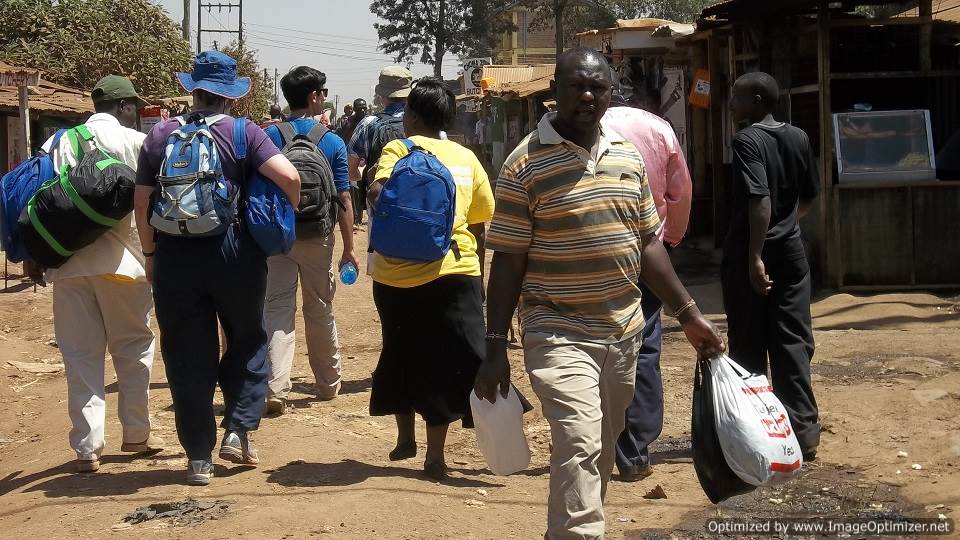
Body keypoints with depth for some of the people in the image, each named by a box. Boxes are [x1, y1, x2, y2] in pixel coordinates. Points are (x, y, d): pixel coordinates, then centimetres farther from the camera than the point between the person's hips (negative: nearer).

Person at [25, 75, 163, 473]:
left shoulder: (58, 143, 10)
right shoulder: (135, 142, 1)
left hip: (67, 260, 3)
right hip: (119, 259, -3)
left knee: (80, 353, 6)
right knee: (133, 346, 13)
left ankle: (87, 448, 2)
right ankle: (136, 434, 20)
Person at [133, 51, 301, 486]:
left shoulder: (161, 135, 5)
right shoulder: (243, 133, -2)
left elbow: (141, 203, 5)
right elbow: (289, 177, -15)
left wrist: (151, 253, 15)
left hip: (175, 255, 2)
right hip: (234, 251, -2)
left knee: (187, 356, 8)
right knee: (247, 341, 19)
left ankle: (199, 457, 12)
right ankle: (238, 430, 10)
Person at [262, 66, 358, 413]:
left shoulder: (268, 138, -3)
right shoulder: (333, 143, -6)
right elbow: (343, 201, -6)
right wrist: (349, 249, 1)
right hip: (317, 237, 0)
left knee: (277, 310, 0)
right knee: (320, 312, 14)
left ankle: (275, 389, -14)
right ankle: (328, 382, 28)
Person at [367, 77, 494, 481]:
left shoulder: (398, 149, -1)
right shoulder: (466, 157, 8)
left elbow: (378, 193, -20)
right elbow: (479, 226, 11)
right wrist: (478, 274, 20)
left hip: (398, 275, -1)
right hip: (455, 275, 1)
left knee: (402, 357, 19)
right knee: (443, 366, 5)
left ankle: (405, 438, 30)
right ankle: (434, 455, 2)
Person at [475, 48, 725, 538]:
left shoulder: (628, 157, 9)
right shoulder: (526, 164, -8)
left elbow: (648, 242, 15)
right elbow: (507, 262, -8)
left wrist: (688, 314, 11)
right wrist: (495, 349, -10)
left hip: (624, 332, 6)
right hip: (559, 333, -6)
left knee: (601, 451, 15)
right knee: (579, 444, -21)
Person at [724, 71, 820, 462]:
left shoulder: (747, 141, -13)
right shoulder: (798, 138, 7)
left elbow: (759, 199, -23)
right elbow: (810, 196, 16)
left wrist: (755, 257, -24)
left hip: (750, 254, -5)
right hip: (791, 251, 6)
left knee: (749, 346, 5)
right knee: (793, 342, 7)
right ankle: (803, 433, 5)